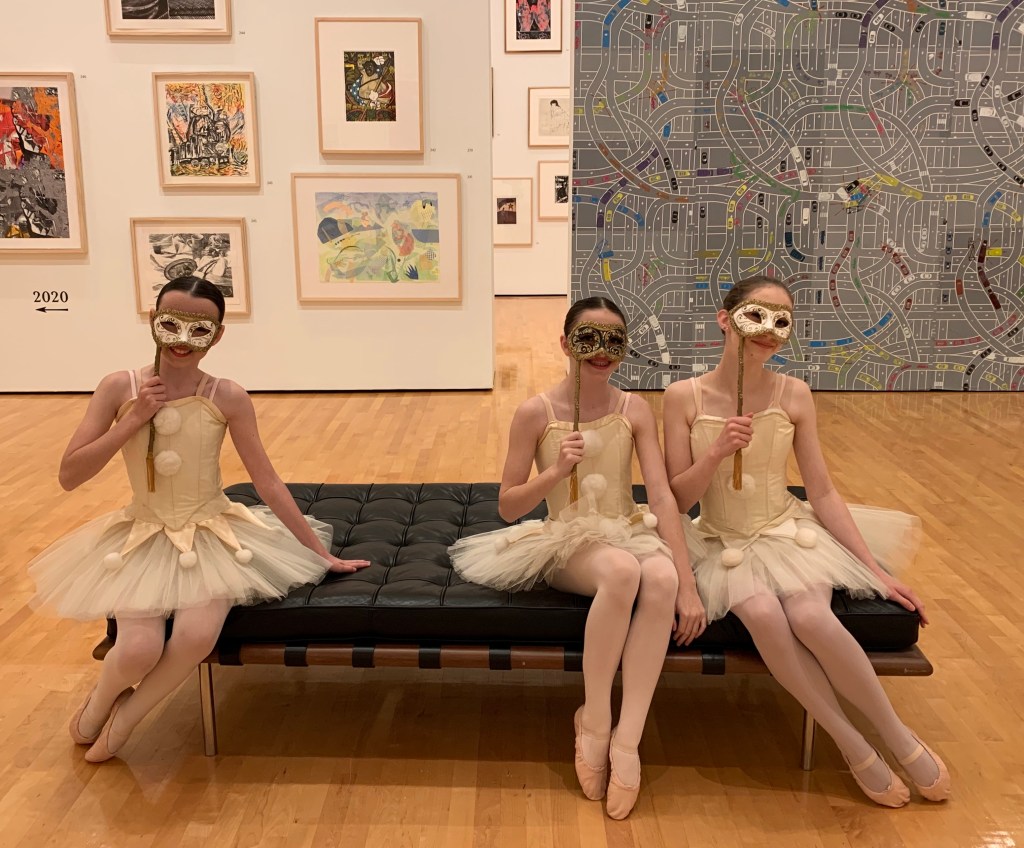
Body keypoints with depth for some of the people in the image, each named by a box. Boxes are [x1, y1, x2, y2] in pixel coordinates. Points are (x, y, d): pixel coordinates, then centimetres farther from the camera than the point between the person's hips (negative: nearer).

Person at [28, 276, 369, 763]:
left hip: (212, 535, 0)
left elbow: (267, 483, -4)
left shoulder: (228, 399, -9)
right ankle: (101, 702, 17)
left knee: (196, 636, -26)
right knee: (140, 648, -22)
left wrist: (321, 552, -2)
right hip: (142, 537, 0)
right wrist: (134, 419, -18)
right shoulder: (119, 388, -6)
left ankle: (125, 717, 6)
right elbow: (69, 476, -9)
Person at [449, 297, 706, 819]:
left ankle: (626, 740, -25)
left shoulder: (636, 411, -1)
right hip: (568, 542, -2)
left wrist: (687, 584, -17)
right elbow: (507, 507, -4)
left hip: (628, 533, 3)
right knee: (622, 570, -37)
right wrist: (556, 472, -23)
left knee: (661, 577, -34)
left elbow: (663, 497, -9)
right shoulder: (536, 412, -7)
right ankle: (594, 722, -17)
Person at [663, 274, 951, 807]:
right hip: (725, 543, -1)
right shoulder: (684, 397, -8)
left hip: (790, 532, 1)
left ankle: (897, 734, -4)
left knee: (811, 617, -30)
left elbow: (822, 492, 0)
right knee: (763, 615, -32)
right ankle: (852, 745, -11)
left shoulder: (794, 395, -4)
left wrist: (875, 570, -2)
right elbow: (679, 499, -6)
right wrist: (716, 454, -24)